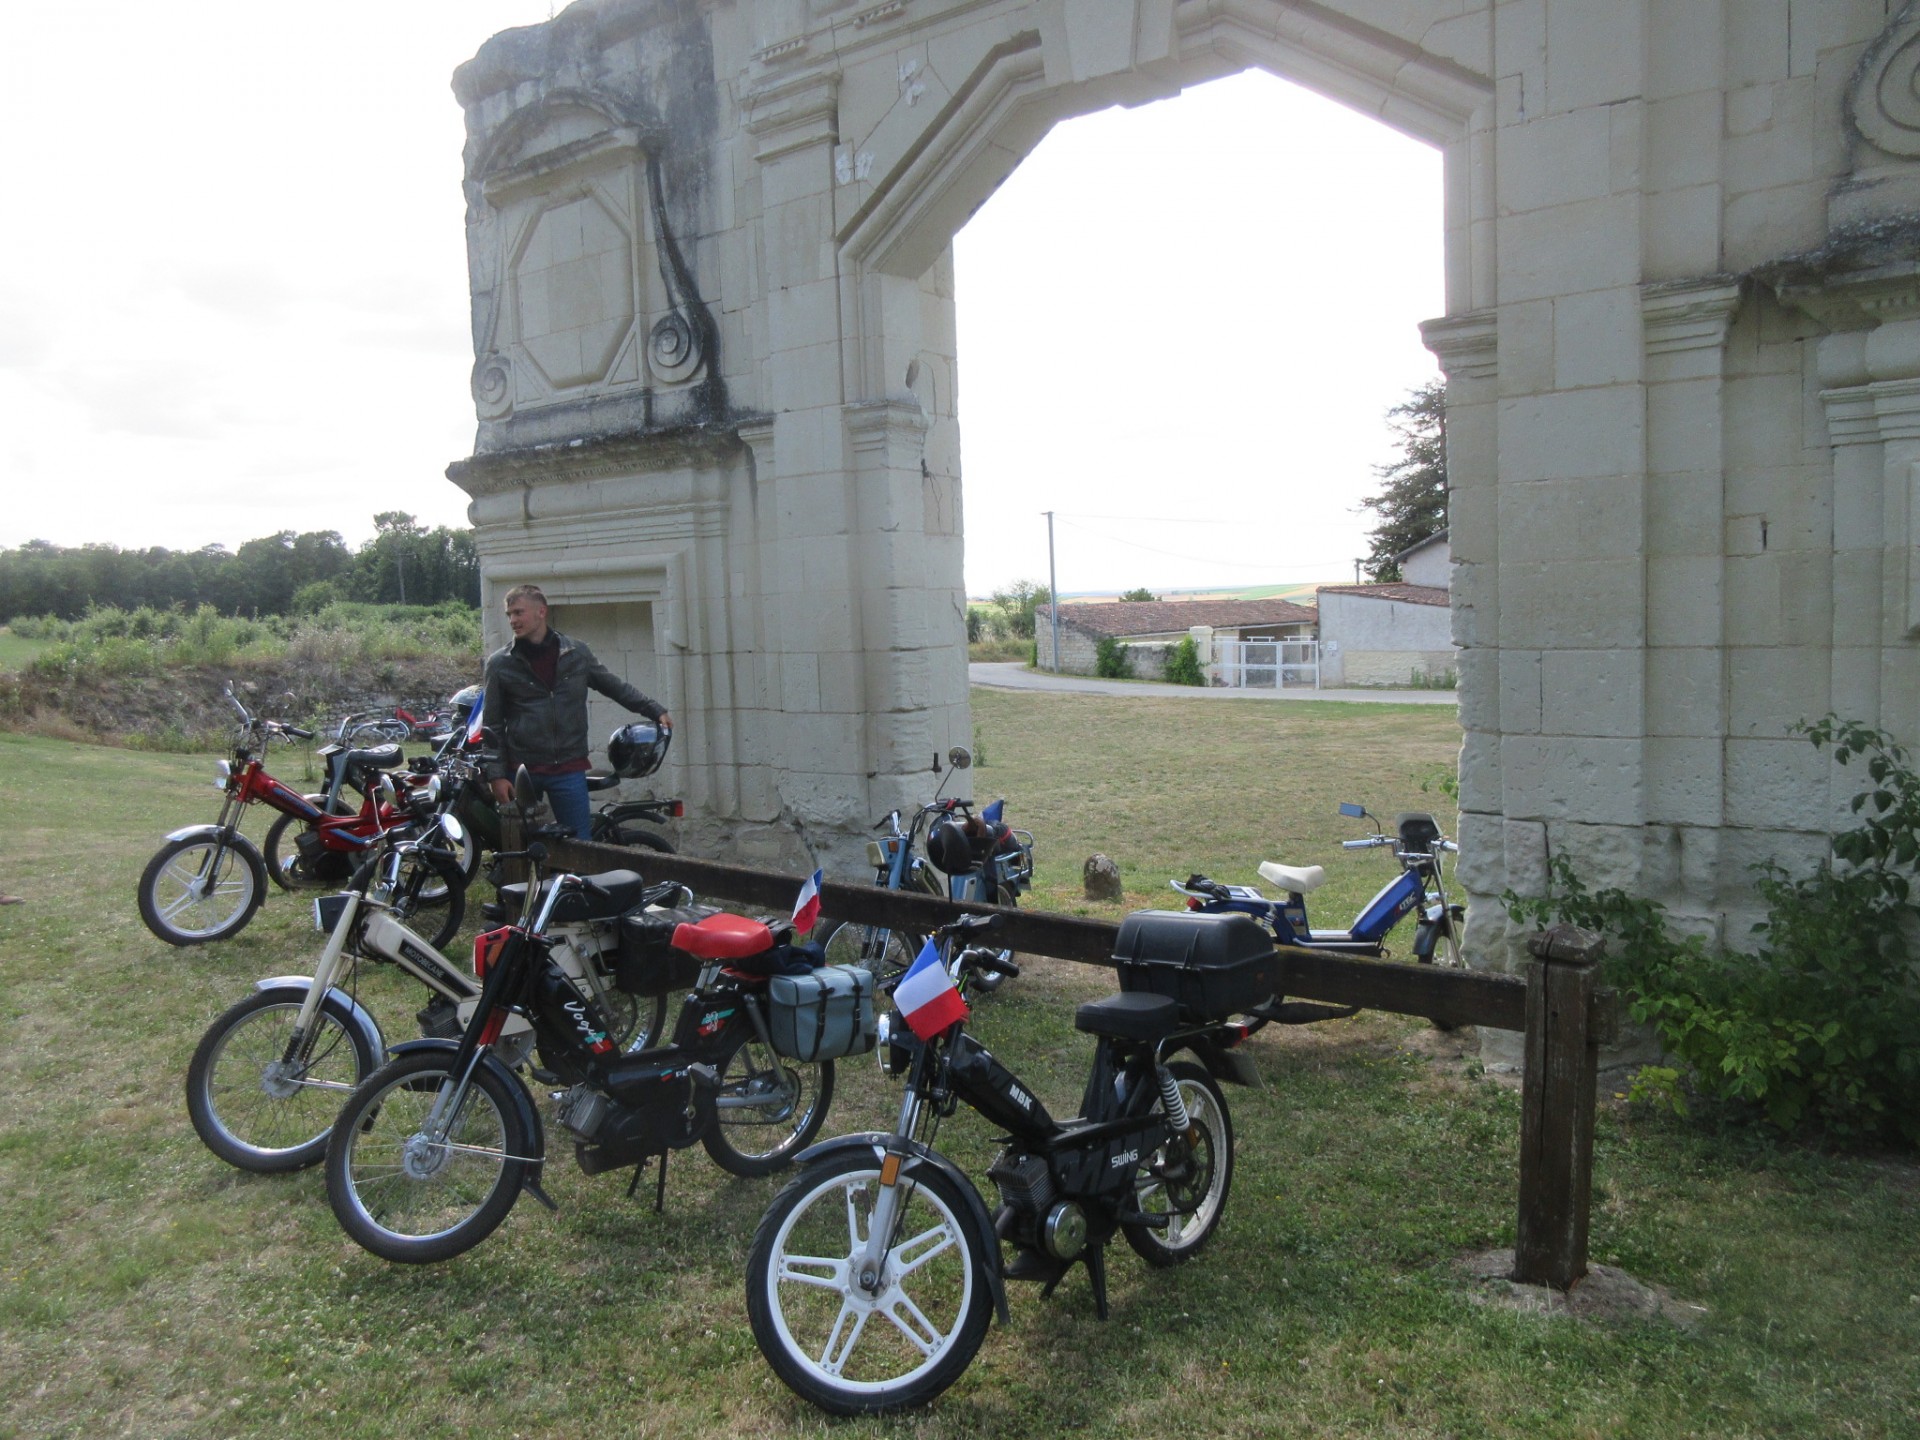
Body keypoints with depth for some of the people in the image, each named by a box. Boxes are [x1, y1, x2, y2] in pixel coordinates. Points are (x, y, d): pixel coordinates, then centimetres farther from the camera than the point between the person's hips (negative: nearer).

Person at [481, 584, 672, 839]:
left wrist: (655, 711, 12)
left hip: (569, 770, 0)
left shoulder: (576, 653, 5)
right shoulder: (500, 663, 2)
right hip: (521, 772, 0)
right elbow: (492, 724, 3)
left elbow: (616, 687, 15)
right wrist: (497, 775, -3)